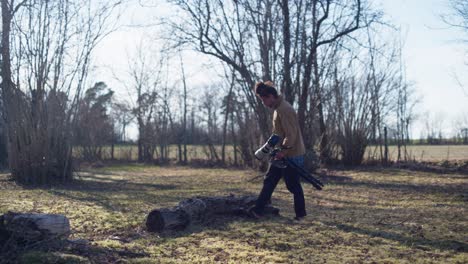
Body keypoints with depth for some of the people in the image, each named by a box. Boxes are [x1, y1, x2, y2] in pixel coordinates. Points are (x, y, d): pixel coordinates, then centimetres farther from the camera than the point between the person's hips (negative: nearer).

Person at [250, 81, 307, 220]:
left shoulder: (284, 110, -21)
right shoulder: (278, 108, 12)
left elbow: (291, 134, -25)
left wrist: (283, 151, -22)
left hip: (292, 155, -10)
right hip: (282, 154, 10)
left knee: (293, 185, 2)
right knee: (269, 181, 10)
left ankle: (300, 213, 17)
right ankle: (257, 210, 14)